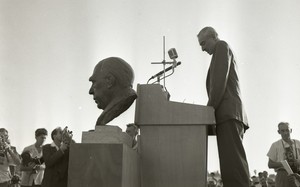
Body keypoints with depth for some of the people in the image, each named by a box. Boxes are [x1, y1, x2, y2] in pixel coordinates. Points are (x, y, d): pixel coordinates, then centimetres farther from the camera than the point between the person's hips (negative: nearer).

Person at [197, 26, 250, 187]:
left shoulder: (221, 46, 7)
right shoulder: (226, 54, 34)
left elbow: (219, 80, -8)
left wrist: (210, 108, -8)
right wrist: (212, 109, 16)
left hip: (227, 113, -10)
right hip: (231, 114, 10)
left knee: (232, 164, -21)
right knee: (233, 166, -2)